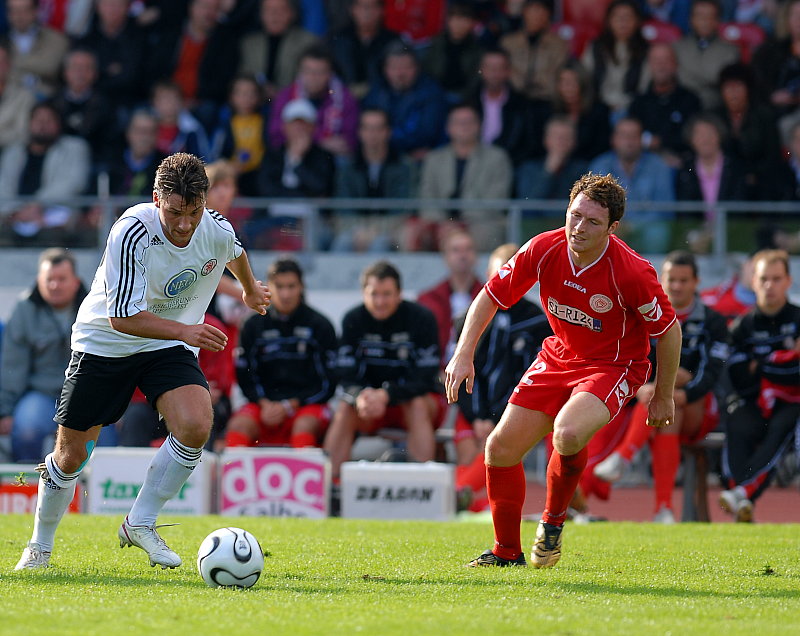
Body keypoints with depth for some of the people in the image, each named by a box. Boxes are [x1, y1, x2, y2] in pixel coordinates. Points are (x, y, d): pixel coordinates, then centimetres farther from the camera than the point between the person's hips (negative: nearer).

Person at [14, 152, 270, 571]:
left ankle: (140, 524, -3)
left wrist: (250, 290, 33)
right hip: (104, 344, -3)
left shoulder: (218, 231, -15)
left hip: (168, 347, 3)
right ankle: (40, 545, 26)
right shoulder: (132, 232, -30)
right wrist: (184, 330, -42)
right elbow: (122, 316, -31)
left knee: (195, 427, -22)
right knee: (71, 455, 1)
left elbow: (235, 254, 13)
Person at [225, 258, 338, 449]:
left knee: (304, 426, -35)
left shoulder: (320, 325, 2)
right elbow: (245, 375, 9)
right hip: (265, 403, 2)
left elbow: (327, 383, 0)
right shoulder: (254, 326, 9)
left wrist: (289, 406, -9)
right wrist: (264, 404, -9)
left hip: (307, 404, -2)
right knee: (239, 424, -28)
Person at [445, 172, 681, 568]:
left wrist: (662, 398, -4)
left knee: (567, 434, -34)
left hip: (613, 367, -5)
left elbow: (669, 331, -12)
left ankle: (554, 519, -4)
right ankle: (507, 552, 20)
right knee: (501, 448, -2)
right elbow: (491, 297, -2)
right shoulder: (544, 250, -15)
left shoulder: (632, 272, -26)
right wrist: (464, 354, -12)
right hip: (558, 357, 5)